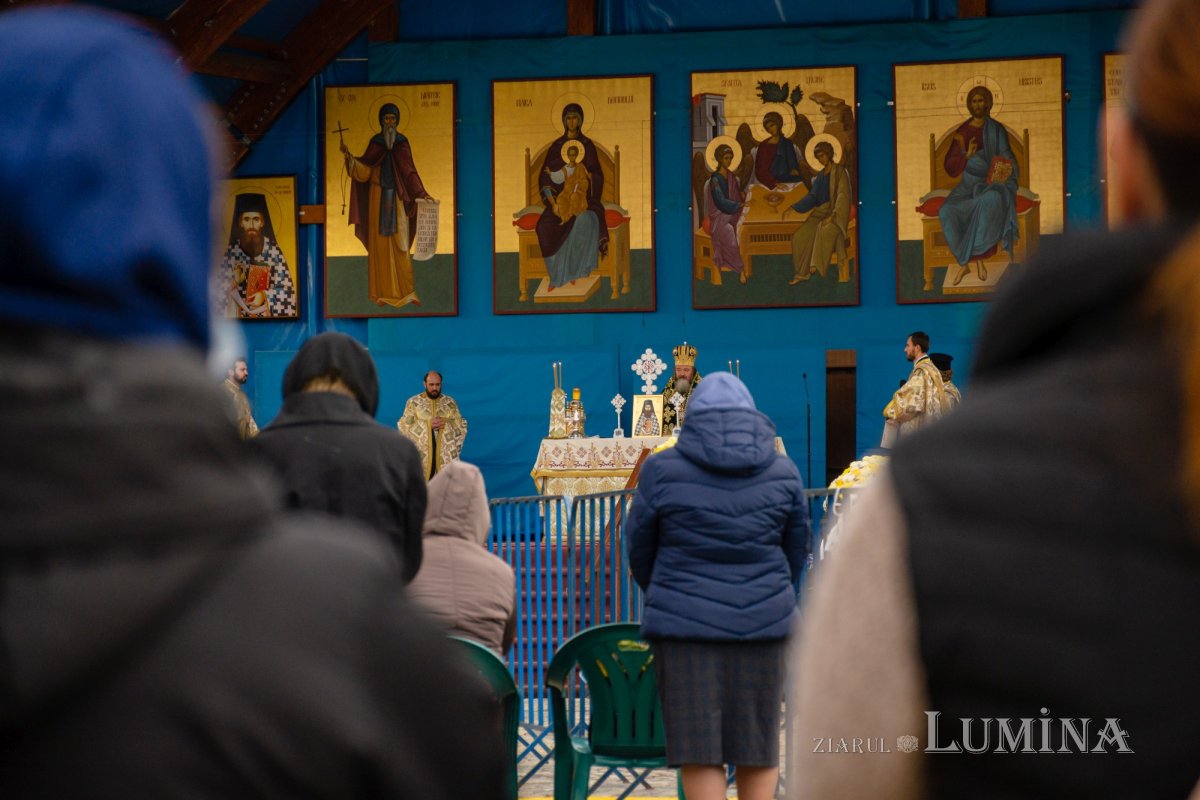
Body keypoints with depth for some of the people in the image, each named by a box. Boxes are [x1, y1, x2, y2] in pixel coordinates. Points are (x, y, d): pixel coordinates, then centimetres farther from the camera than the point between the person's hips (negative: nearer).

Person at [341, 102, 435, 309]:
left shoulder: (402, 143, 4)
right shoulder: (375, 143, 4)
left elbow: (410, 171, 6)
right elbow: (365, 170, -2)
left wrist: (422, 194, -1)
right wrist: (350, 157, -18)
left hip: (397, 198, 0)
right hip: (379, 198, 0)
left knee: (400, 244, -4)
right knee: (380, 243, 0)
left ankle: (406, 291, -1)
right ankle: (383, 292, 4)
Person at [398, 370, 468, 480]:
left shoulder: (450, 403, 10)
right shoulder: (413, 402, 5)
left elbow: (461, 427, 7)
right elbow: (404, 427, -1)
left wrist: (445, 424, -12)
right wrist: (427, 424, -12)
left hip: (446, 454, 1)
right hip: (421, 454, -1)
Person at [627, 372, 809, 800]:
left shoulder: (662, 470, -1)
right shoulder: (783, 472, 6)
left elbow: (639, 552, 7)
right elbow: (796, 553, 14)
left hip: (685, 625, -2)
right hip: (764, 622, 2)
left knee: (699, 752, 0)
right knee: (759, 748, 11)